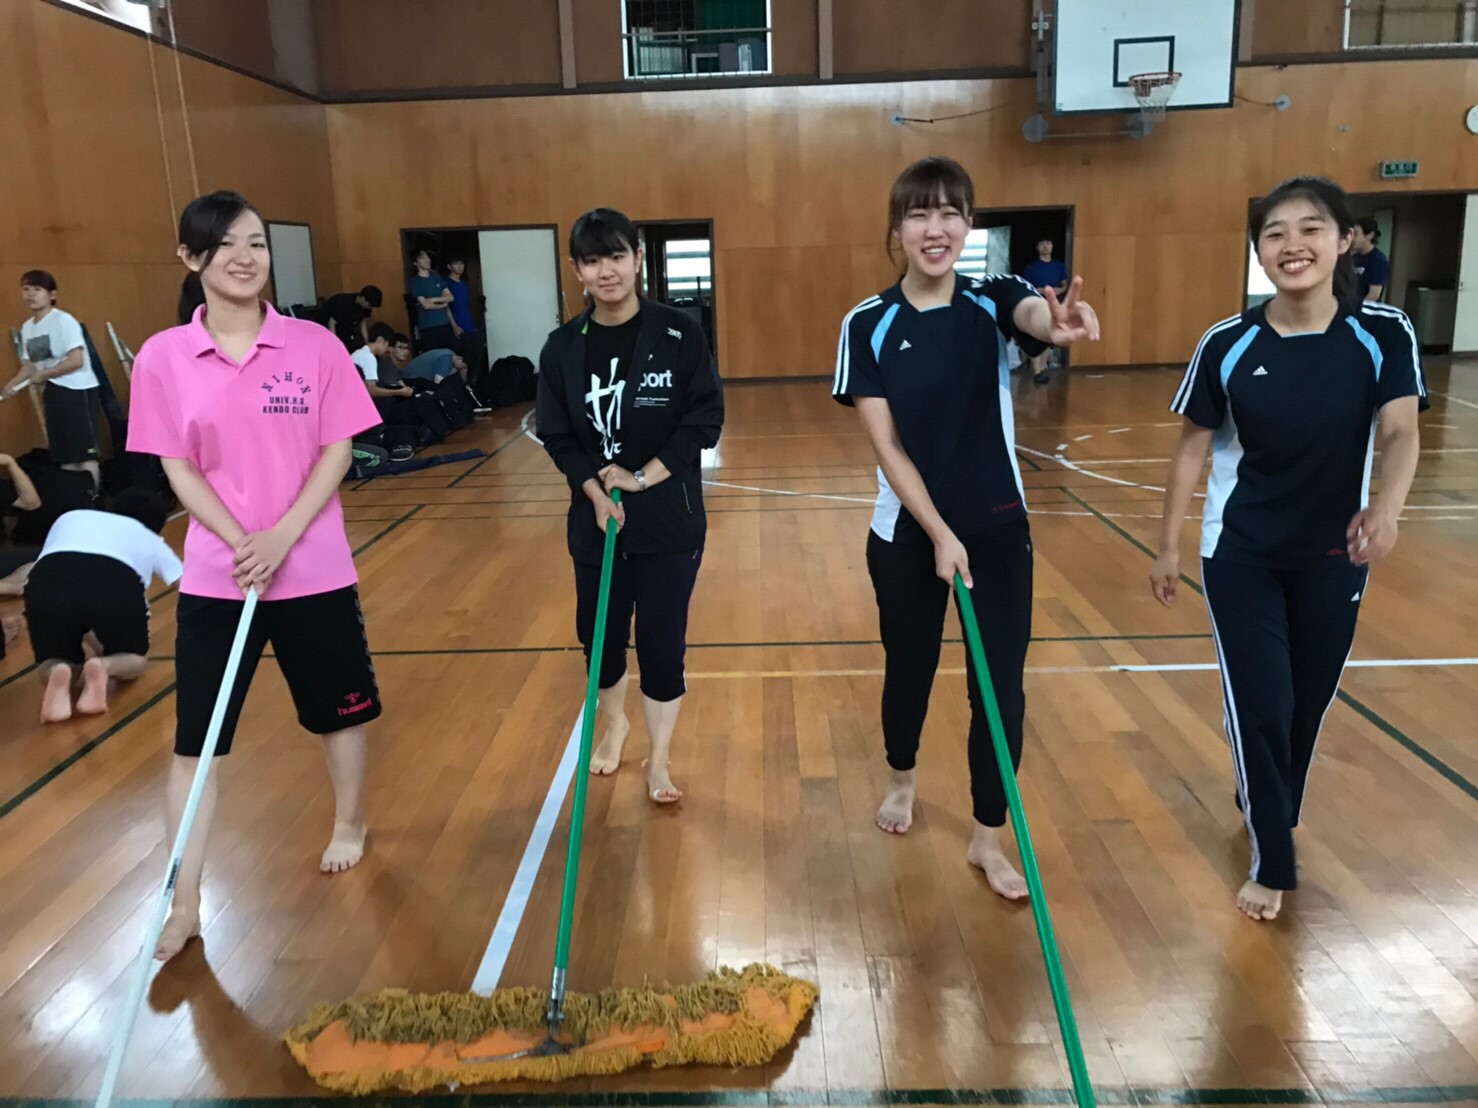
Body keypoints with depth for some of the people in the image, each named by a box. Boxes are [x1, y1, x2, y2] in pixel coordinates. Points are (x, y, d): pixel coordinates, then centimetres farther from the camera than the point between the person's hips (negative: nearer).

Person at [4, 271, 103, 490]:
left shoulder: (63, 320, -11)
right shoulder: (27, 327, 12)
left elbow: (77, 360, -19)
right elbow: (29, 366, 16)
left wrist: (43, 374, -11)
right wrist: (11, 386, 0)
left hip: (77, 390, -8)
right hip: (53, 392, 8)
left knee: (85, 451, -9)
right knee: (65, 456, 11)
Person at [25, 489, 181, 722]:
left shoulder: (70, 518, 40)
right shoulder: (151, 540, 36)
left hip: (47, 584, 1)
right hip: (116, 583, -1)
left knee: (48, 668, 26)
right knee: (135, 659, 27)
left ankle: (57, 674, -8)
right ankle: (104, 667, -6)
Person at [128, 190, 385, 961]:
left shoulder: (315, 346, -4)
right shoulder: (163, 357, -3)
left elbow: (337, 451, -5)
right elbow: (178, 469, -2)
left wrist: (284, 535, -16)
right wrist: (241, 542, -15)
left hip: (316, 569, 0)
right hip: (214, 575, 1)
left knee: (340, 708, 15)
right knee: (195, 736, 5)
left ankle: (349, 825, 41)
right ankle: (184, 903, 17)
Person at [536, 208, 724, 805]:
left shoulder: (678, 333, -8)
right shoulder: (563, 348, 0)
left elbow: (705, 418, -8)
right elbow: (556, 437, 1)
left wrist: (644, 477, -15)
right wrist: (597, 490, -15)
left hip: (670, 519, -2)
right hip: (595, 518, 3)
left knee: (662, 643, 3)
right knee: (599, 635, 13)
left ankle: (659, 761, 23)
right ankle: (614, 725, 44)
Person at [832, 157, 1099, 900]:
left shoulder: (994, 302, -5)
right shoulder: (868, 326, -8)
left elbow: (1036, 314, -30)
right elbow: (886, 447, -11)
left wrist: (1062, 324, -55)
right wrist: (939, 533, -18)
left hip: (998, 528, 1)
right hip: (907, 533, -1)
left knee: (1001, 687, 4)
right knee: (909, 669, 16)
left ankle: (988, 838, 23)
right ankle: (901, 780, 46)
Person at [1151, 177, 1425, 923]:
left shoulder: (1383, 334, -10)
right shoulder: (1228, 345, -10)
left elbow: (1400, 433, -19)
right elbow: (1193, 446, -3)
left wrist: (1387, 507, -40)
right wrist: (1167, 546, -1)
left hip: (1333, 556, 1)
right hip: (1239, 555, -1)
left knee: (1308, 703, 15)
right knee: (1259, 706, -1)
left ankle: (1265, 811, 44)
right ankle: (1272, 863, 17)